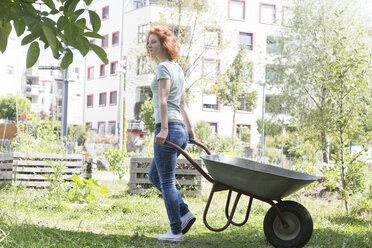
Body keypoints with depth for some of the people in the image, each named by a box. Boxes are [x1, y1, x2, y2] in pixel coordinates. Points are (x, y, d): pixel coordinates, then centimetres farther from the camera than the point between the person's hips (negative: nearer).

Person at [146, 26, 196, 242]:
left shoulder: (164, 67, -8)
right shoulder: (177, 68, 20)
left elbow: (163, 100, -18)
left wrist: (164, 129, -25)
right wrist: (190, 130, 25)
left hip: (169, 129, -9)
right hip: (180, 130, 9)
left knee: (167, 182, -2)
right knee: (154, 176, 19)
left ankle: (176, 231, 3)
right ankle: (184, 213, 14)